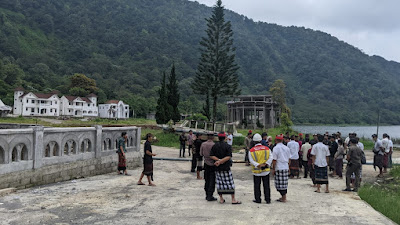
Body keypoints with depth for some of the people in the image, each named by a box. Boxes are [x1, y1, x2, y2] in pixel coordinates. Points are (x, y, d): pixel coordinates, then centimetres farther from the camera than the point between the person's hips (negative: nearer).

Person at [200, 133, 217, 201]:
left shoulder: (203, 144, -3)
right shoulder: (214, 145, -18)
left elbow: (201, 154, 5)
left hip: (206, 164, 5)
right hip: (213, 164, -5)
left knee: (207, 180, 14)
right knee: (212, 181, 2)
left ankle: (207, 195, 20)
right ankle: (210, 196, 1)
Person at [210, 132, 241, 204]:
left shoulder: (214, 146, 1)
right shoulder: (228, 146, -8)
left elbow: (211, 156, -5)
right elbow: (229, 157, -16)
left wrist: (218, 160, -12)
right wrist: (220, 161, -16)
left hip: (217, 168, 3)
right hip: (226, 167, -3)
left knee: (219, 183, 10)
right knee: (230, 183, 3)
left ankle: (221, 199, 14)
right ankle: (233, 199, 6)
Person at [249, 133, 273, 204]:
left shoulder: (251, 150, -4)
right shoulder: (267, 148, 1)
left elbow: (252, 161, -14)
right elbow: (270, 158, -9)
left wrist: (258, 165, -19)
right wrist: (266, 164, -16)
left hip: (256, 171, -1)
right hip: (266, 171, 2)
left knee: (257, 186, 9)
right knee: (266, 186, 9)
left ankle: (258, 199, 13)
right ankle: (268, 200, 12)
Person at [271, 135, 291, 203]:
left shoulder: (276, 148, -9)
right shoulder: (286, 148, 10)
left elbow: (274, 160, -11)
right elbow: (289, 159, 14)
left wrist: (273, 169, -5)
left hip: (279, 168, -7)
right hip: (286, 168, 7)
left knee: (280, 184, 0)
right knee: (284, 183, 13)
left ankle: (284, 198, 2)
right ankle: (284, 197, 20)